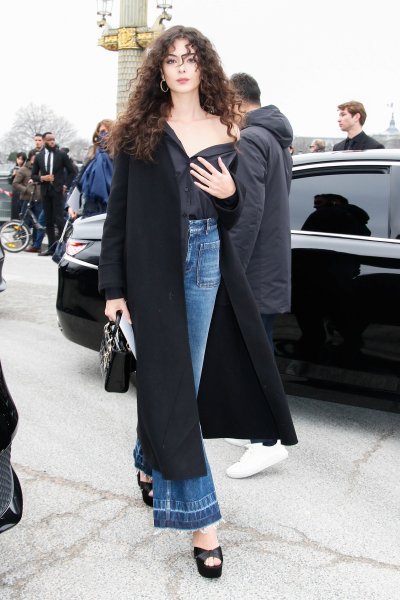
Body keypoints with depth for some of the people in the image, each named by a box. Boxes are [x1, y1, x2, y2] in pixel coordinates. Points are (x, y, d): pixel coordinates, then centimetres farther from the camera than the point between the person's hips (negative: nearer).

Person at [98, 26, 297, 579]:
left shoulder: (223, 132, 9)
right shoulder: (139, 131, 1)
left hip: (207, 263, 3)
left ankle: (150, 464, 38)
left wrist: (230, 195, -8)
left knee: (181, 380, 9)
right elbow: (118, 210, 0)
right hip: (152, 267, -3)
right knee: (172, 384, -3)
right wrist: (113, 285, -5)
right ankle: (201, 518, 4)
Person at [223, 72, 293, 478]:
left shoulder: (248, 140, -15)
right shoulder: (277, 139, 17)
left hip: (253, 272, -10)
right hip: (271, 267, 10)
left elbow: (247, 211, -23)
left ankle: (268, 442, 1)